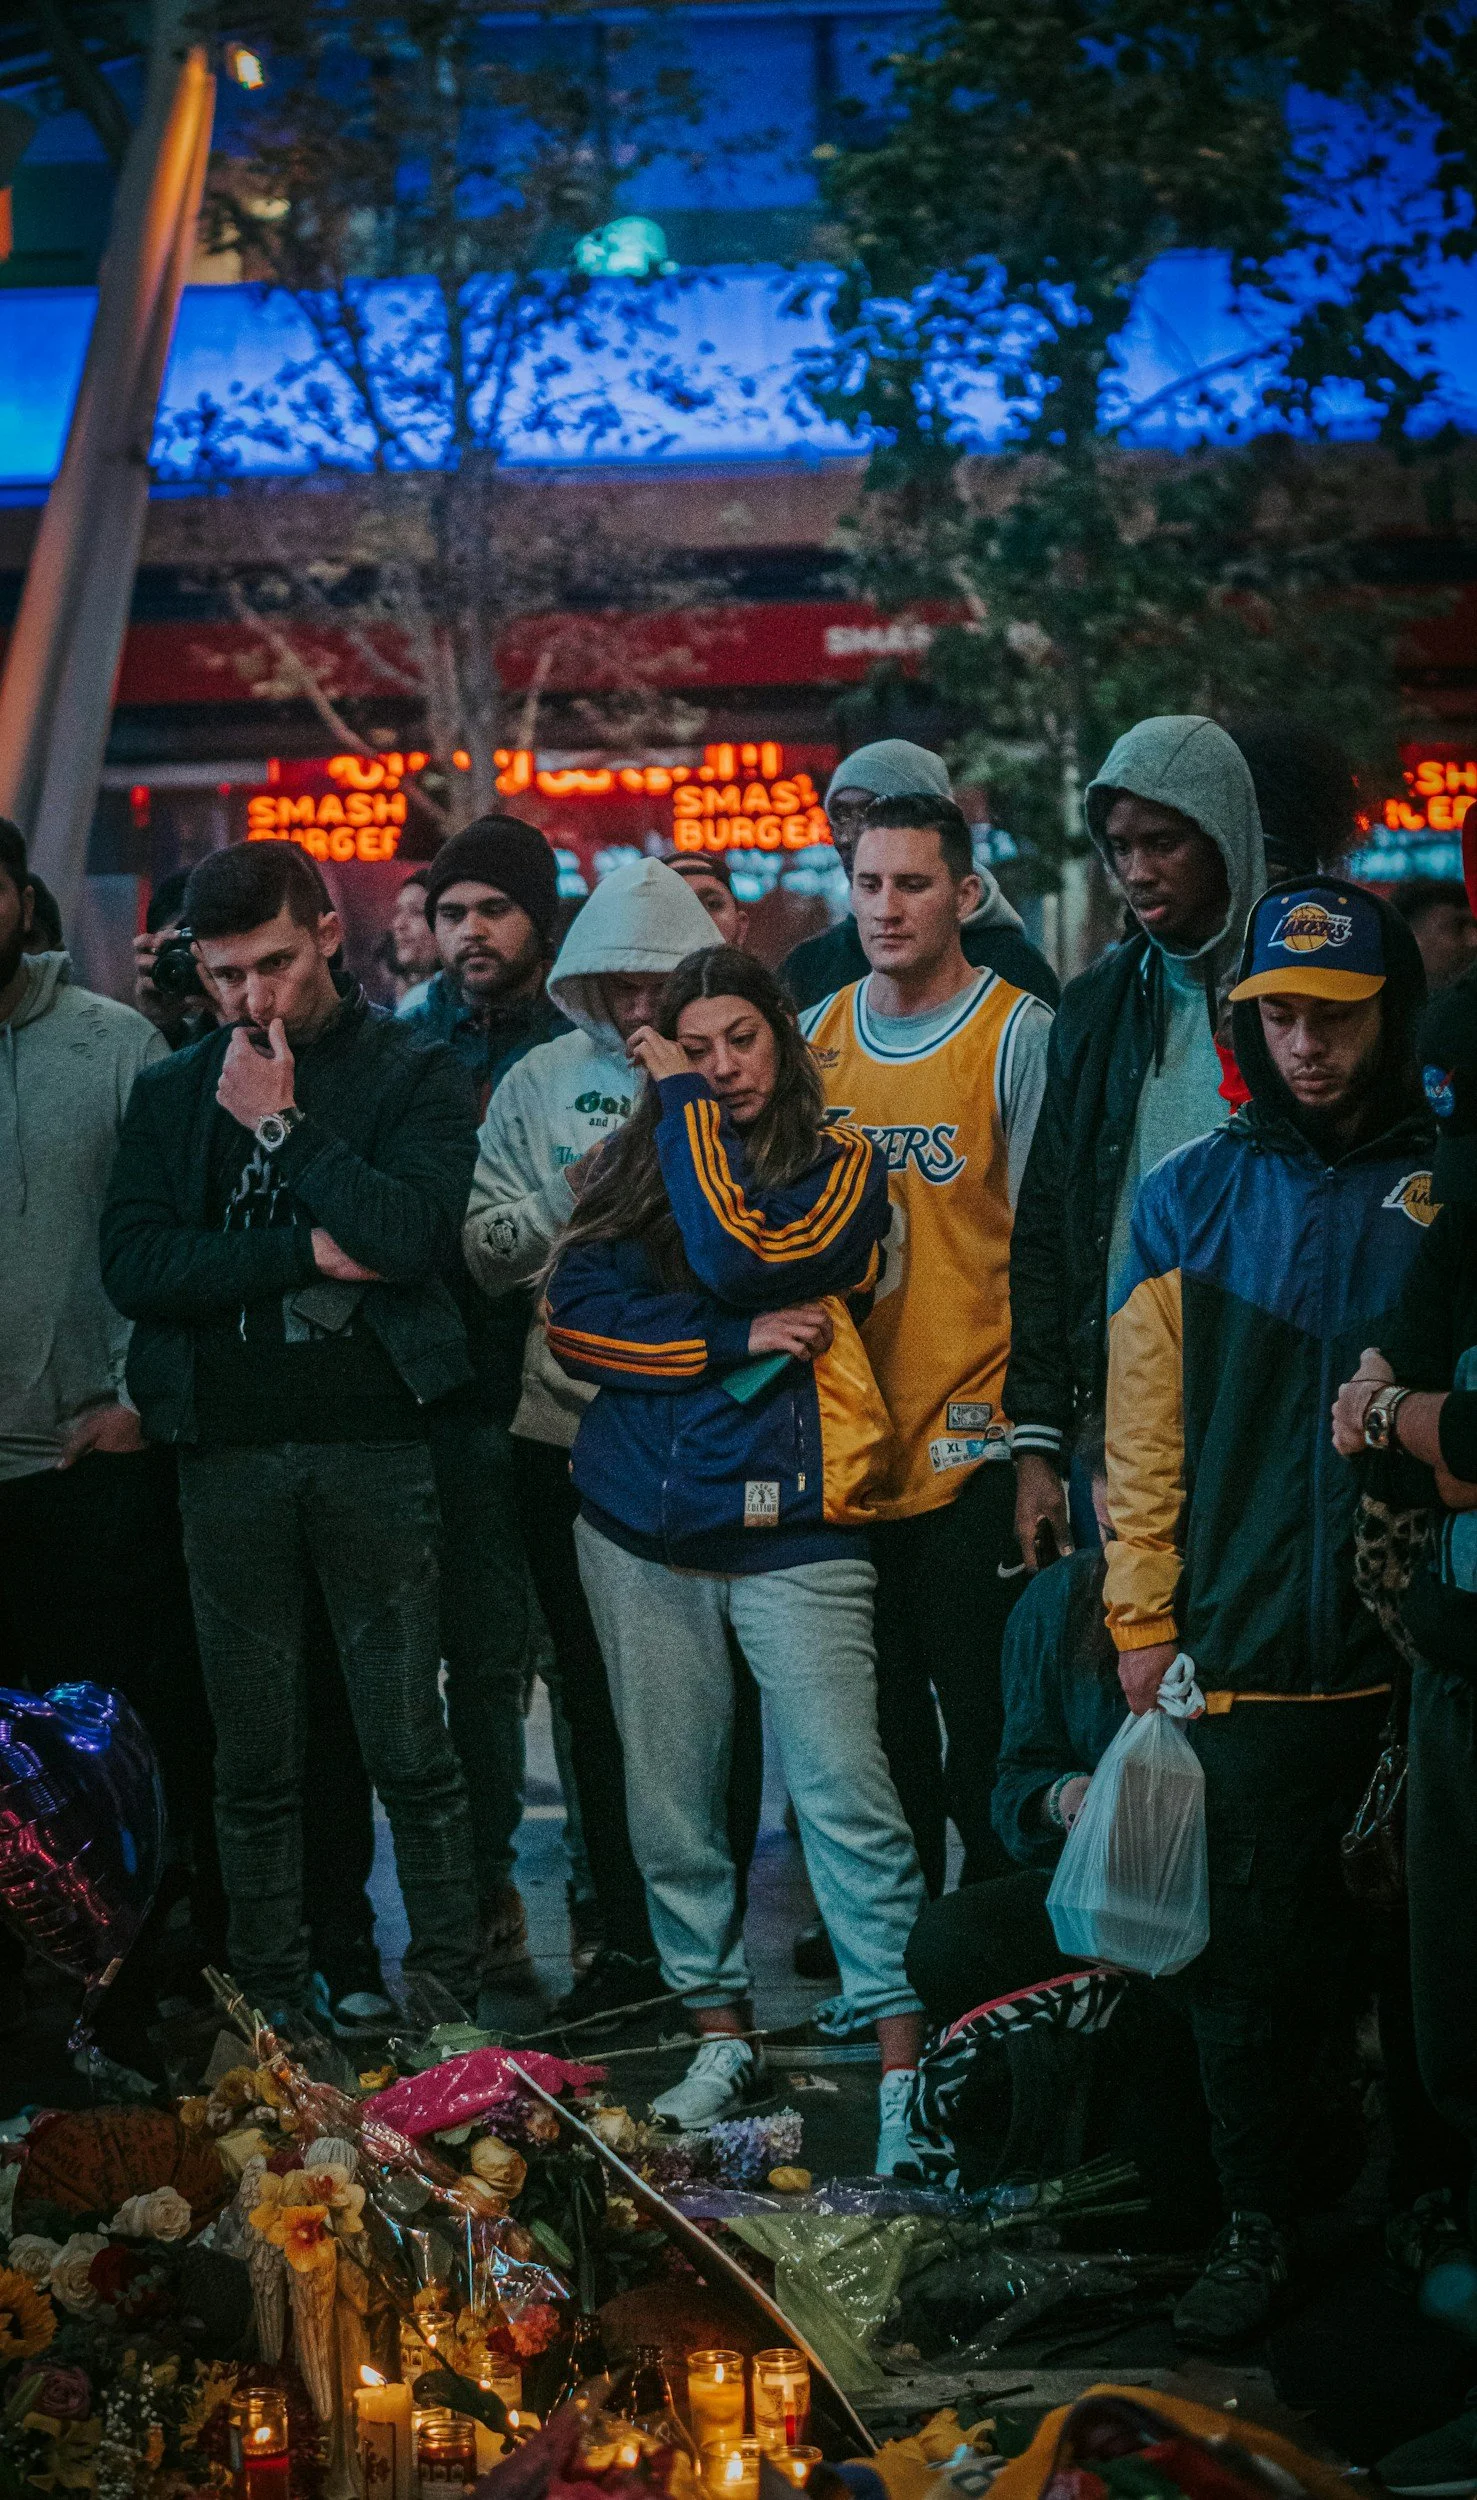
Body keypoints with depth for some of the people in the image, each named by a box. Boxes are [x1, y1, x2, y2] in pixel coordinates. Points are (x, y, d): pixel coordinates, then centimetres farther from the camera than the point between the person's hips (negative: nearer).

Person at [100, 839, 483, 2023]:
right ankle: (270, 2017, 13)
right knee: (254, 1765, 6)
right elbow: (133, 1266, -2)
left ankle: (449, 2002, 7)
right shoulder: (173, 1093, 12)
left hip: (376, 1446, -3)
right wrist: (309, 1251, -10)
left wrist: (282, 1124, -8)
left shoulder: (416, 1077, 4)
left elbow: (416, 1235, -14)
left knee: (411, 1750, -1)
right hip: (227, 1450, 3)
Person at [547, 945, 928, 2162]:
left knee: (845, 1788, -12)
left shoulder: (840, 1161, 1)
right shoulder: (635, 1163, 10)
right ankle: (722, 2035, 23)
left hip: (789, 1525, -4)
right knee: (670, 1793, 9)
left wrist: (686, 1103, -8)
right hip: (641, 1525, 4)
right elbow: (576, 1317, -2)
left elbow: (737, 1258, -17)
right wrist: (738, 1344, -11)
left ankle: (907, 2061, -9)